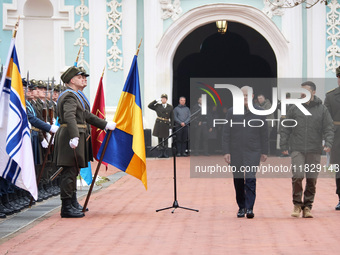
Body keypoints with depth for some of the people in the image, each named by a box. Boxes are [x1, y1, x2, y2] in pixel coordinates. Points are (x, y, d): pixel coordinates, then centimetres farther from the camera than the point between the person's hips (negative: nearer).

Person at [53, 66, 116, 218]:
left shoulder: (73, 96, 22)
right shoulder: (70, 96, -12)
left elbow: (86, 115, 29)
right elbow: (69, 117, -28)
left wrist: (105, 125, 30)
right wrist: (74, 137, -40)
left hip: (72, 137, 11)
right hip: (70, 137, -11)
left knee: (70, 172, 12)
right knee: (69, 172, -9)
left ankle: (68, 205, 17)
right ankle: (66, 208, -8)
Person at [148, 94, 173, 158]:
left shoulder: (170, 107, 6)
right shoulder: (157, 106, 7)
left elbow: (172, 117, 6)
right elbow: (149, 106, -1)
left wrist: (171, 126, -1)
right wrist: (156, 101, -4)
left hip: (166, 124, 0)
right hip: (159, 124, 0)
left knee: (165, 139, 4)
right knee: (160, 138, 3)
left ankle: (165, 153, 11)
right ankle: (161, 153, 8)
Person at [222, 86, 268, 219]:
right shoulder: (231, 112, 3)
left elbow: (264, 133, 7)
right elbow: (226, 133, 2)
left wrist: (264, 151, 6)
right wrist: (226, 151, -4)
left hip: (253, 152, -2)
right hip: (235, 152, 2)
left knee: (250, 179, -13)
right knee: (238, 180, 8)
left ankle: (250, 208, -11)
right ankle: (241, 207, 20)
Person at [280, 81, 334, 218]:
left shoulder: (322, 109, 5)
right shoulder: (294, 109, 5)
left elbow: (328, 129, 3)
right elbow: (285, 129, 8)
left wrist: (328, 143, -12)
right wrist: (283, 145, 2)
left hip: (314, 151, 1)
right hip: (297, 149, -1)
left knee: (312, 180, 3)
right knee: (297, 176, -13)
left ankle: (307, 206, 13)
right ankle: (297, 204, 2)